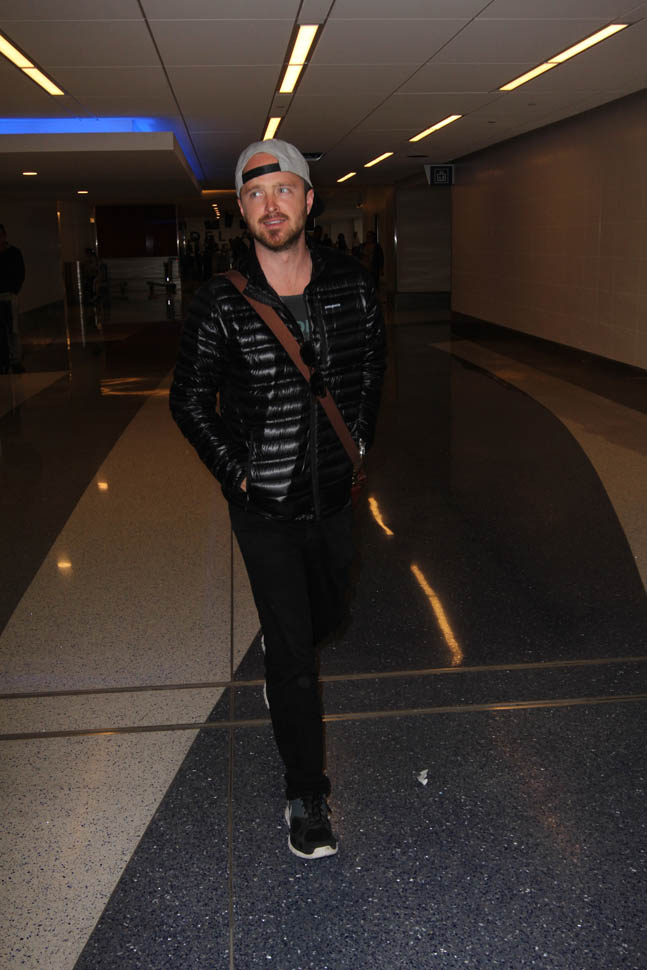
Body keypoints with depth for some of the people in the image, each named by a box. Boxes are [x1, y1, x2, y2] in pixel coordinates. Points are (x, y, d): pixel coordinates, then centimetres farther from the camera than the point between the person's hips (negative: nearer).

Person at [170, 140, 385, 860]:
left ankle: (280, 642, 61)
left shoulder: (351, 286, -6)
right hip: (265, 505, -3)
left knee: (328, 613, 24)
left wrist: (360, 438, 9)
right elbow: (189, 400, -1)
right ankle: (306, 794, 17)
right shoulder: (220, 305, -15)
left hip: (334, 494, 4)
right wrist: (234, 471, -4)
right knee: (294, 656, -1)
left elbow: (372, 360, 13)